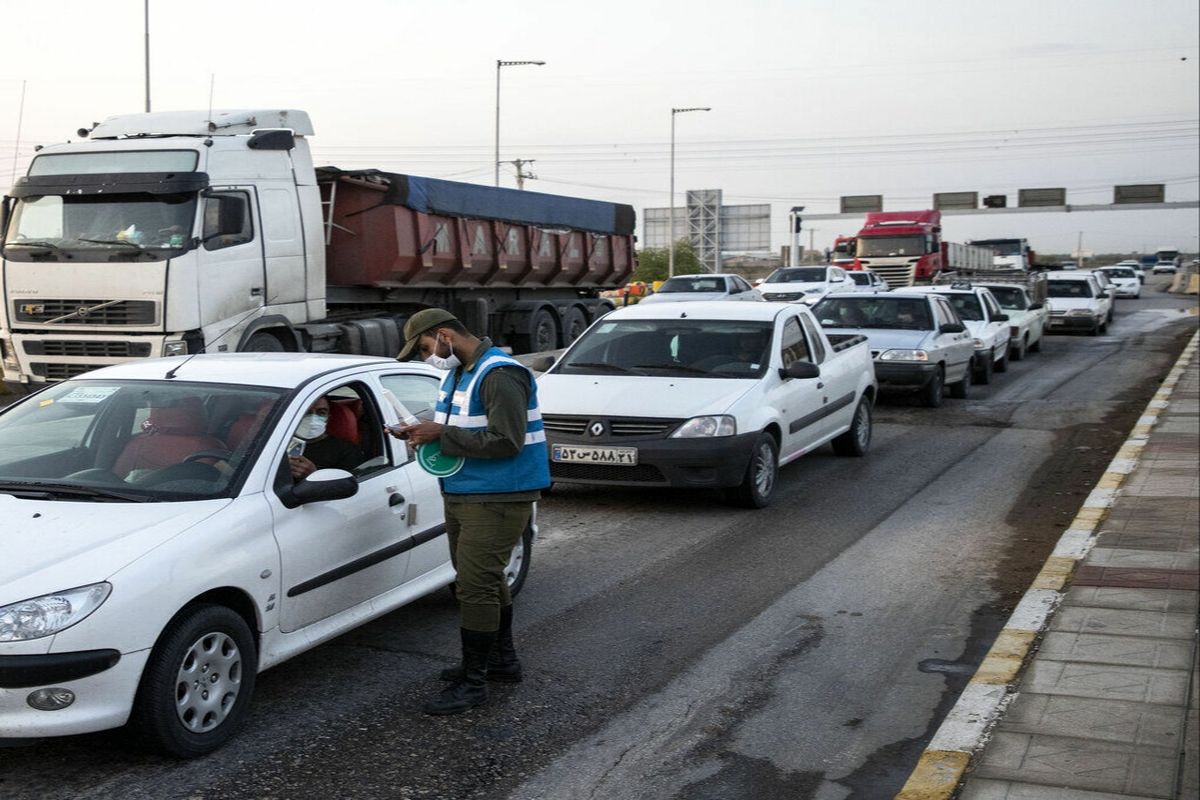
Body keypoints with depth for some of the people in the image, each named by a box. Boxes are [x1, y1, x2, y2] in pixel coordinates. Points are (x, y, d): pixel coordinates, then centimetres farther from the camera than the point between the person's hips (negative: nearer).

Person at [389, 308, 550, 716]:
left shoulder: (499, 375, -19)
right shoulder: (456, 373, 14)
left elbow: (506, 441, -26)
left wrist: (441, 434, -22)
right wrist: (421, 433, 1)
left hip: (497, 499, -10)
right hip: (462, 496, 10)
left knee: (475, 586, -9)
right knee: (486, 581, 19)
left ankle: (473, 682, 0)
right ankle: (502, 659, 35)